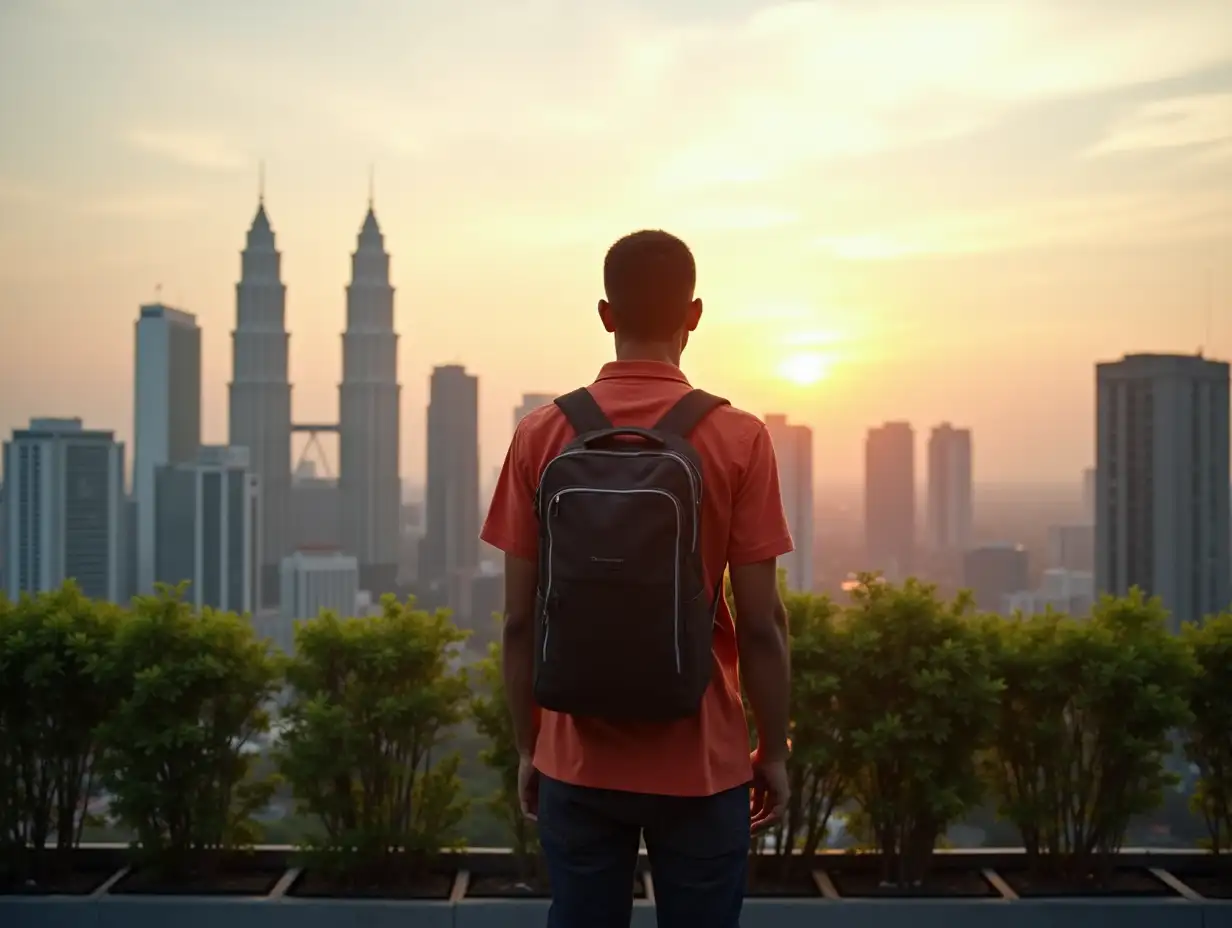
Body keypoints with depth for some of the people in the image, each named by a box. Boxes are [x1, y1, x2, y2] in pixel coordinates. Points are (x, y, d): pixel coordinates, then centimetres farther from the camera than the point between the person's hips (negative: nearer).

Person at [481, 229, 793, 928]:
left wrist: (529, 747, 10)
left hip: (578, 761, 2)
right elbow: (761, 623, -9)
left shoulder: (541, 436, -4)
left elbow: (522, 619, -2)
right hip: (702, 762, -1)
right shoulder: (740, 439, -9)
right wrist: (775, 751, 4)